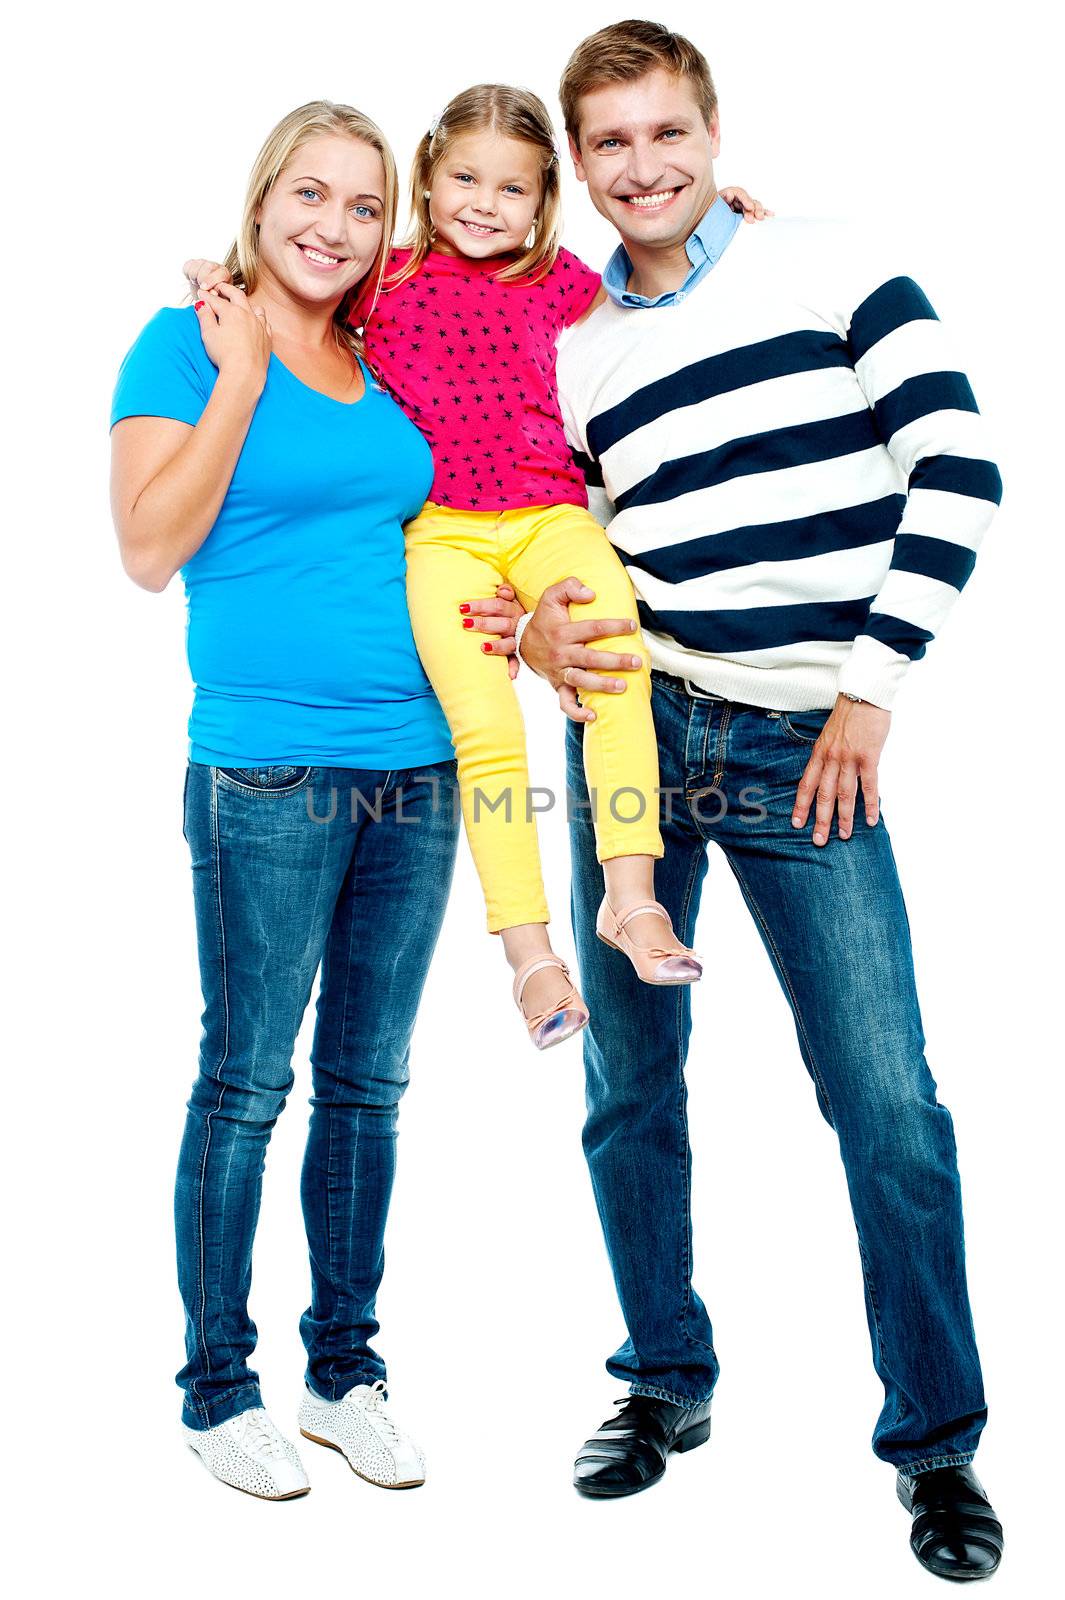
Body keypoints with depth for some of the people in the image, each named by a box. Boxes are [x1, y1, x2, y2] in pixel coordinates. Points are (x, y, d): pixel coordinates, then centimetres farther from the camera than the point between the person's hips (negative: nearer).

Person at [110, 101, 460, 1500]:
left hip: (417, 769, 6)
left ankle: (345, 1369, 24)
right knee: (245, 1085, 2)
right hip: (265, 776, -5)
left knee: (368, 1085, 11)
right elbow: (151, 549, -11)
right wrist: (239, 373, -9)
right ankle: (218, 1387, 18)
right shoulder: (188, 343, 0)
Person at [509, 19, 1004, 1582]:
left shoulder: (832, 269, 0)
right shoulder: (570, 350, 10)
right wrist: (543, 634, -7)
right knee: (630, 1089, 10)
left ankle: (937, 1442, 13)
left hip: (803, 745, -3)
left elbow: (957, 468, -6)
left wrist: (869, 692, -10)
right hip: (631, 734, 4)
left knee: (888, 1103, -5)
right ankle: (666, 1383, 30)